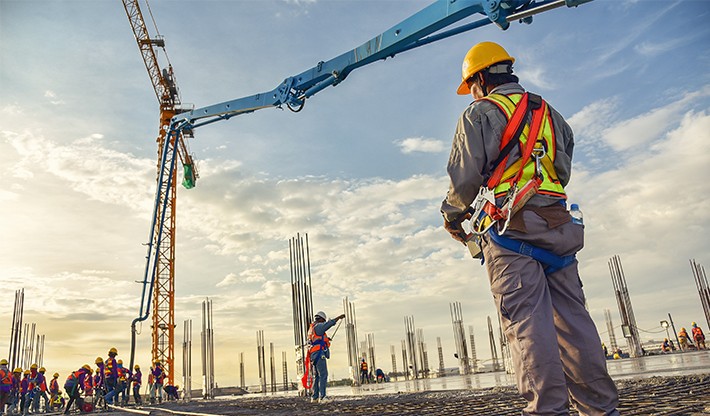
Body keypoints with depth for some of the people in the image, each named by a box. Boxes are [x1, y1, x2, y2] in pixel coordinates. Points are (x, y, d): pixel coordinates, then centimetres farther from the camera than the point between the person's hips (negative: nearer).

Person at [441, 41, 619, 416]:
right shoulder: (549, 113, 24)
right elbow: (563, 172, 24)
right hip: (558, 225, 7)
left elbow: (465, 176, -5)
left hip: (509, 228, -6)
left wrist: (452, 213, 12)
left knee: (527, 319, -10)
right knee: (572, 317, 5)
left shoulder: (480, 113, 3)